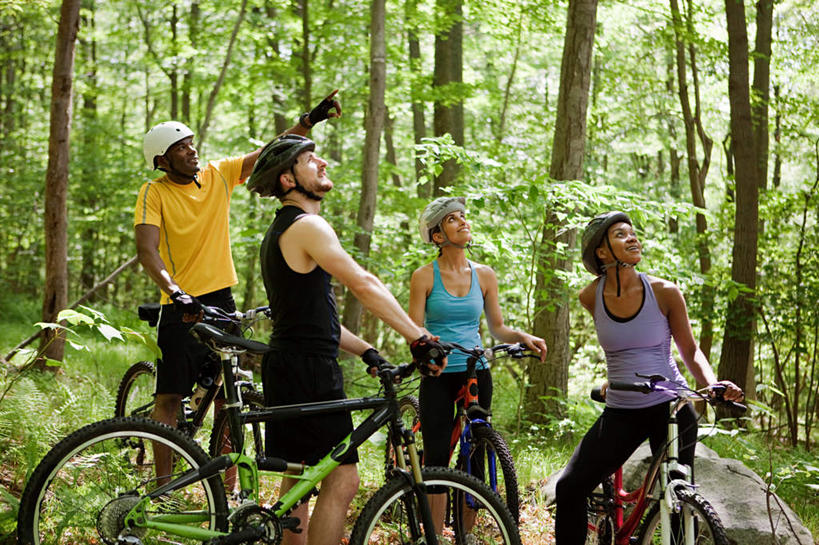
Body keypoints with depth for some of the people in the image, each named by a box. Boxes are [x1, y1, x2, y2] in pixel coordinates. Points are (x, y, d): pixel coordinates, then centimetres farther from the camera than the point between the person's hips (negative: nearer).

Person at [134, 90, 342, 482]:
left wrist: (308, 121, -9)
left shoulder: (218, 175, 4)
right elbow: (146, 249, -19)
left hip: (222, 302, 4)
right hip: (182, 308, -4)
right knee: (170, 398, -3)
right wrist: (175, 292, -34)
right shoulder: (154, 193, -8)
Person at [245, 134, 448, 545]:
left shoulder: (282, 230, 19)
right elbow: (364, 284, -22)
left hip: (289, 369, 11)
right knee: (342, 479, -11)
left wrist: (365, 350, 12)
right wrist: (420, 338, -22)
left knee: (299, 477, 16)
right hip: (307, 371, -11)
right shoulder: (306, 225, -13)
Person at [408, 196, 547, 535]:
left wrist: (522, 337, -7)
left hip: (476, 374, 3)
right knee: (436, 462, -6)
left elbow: (497, 328, 13)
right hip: (438, 376, -3)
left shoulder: (484, 275, 7)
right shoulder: (425, 276, -2)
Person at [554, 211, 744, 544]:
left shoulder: (664, 292, -7)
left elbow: (690, 350, 2)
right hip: (621, 413, 2)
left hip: (671, 408, -2)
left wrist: (713, 383, -13)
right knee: (570, 488, -5)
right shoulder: (591, 297, -3)